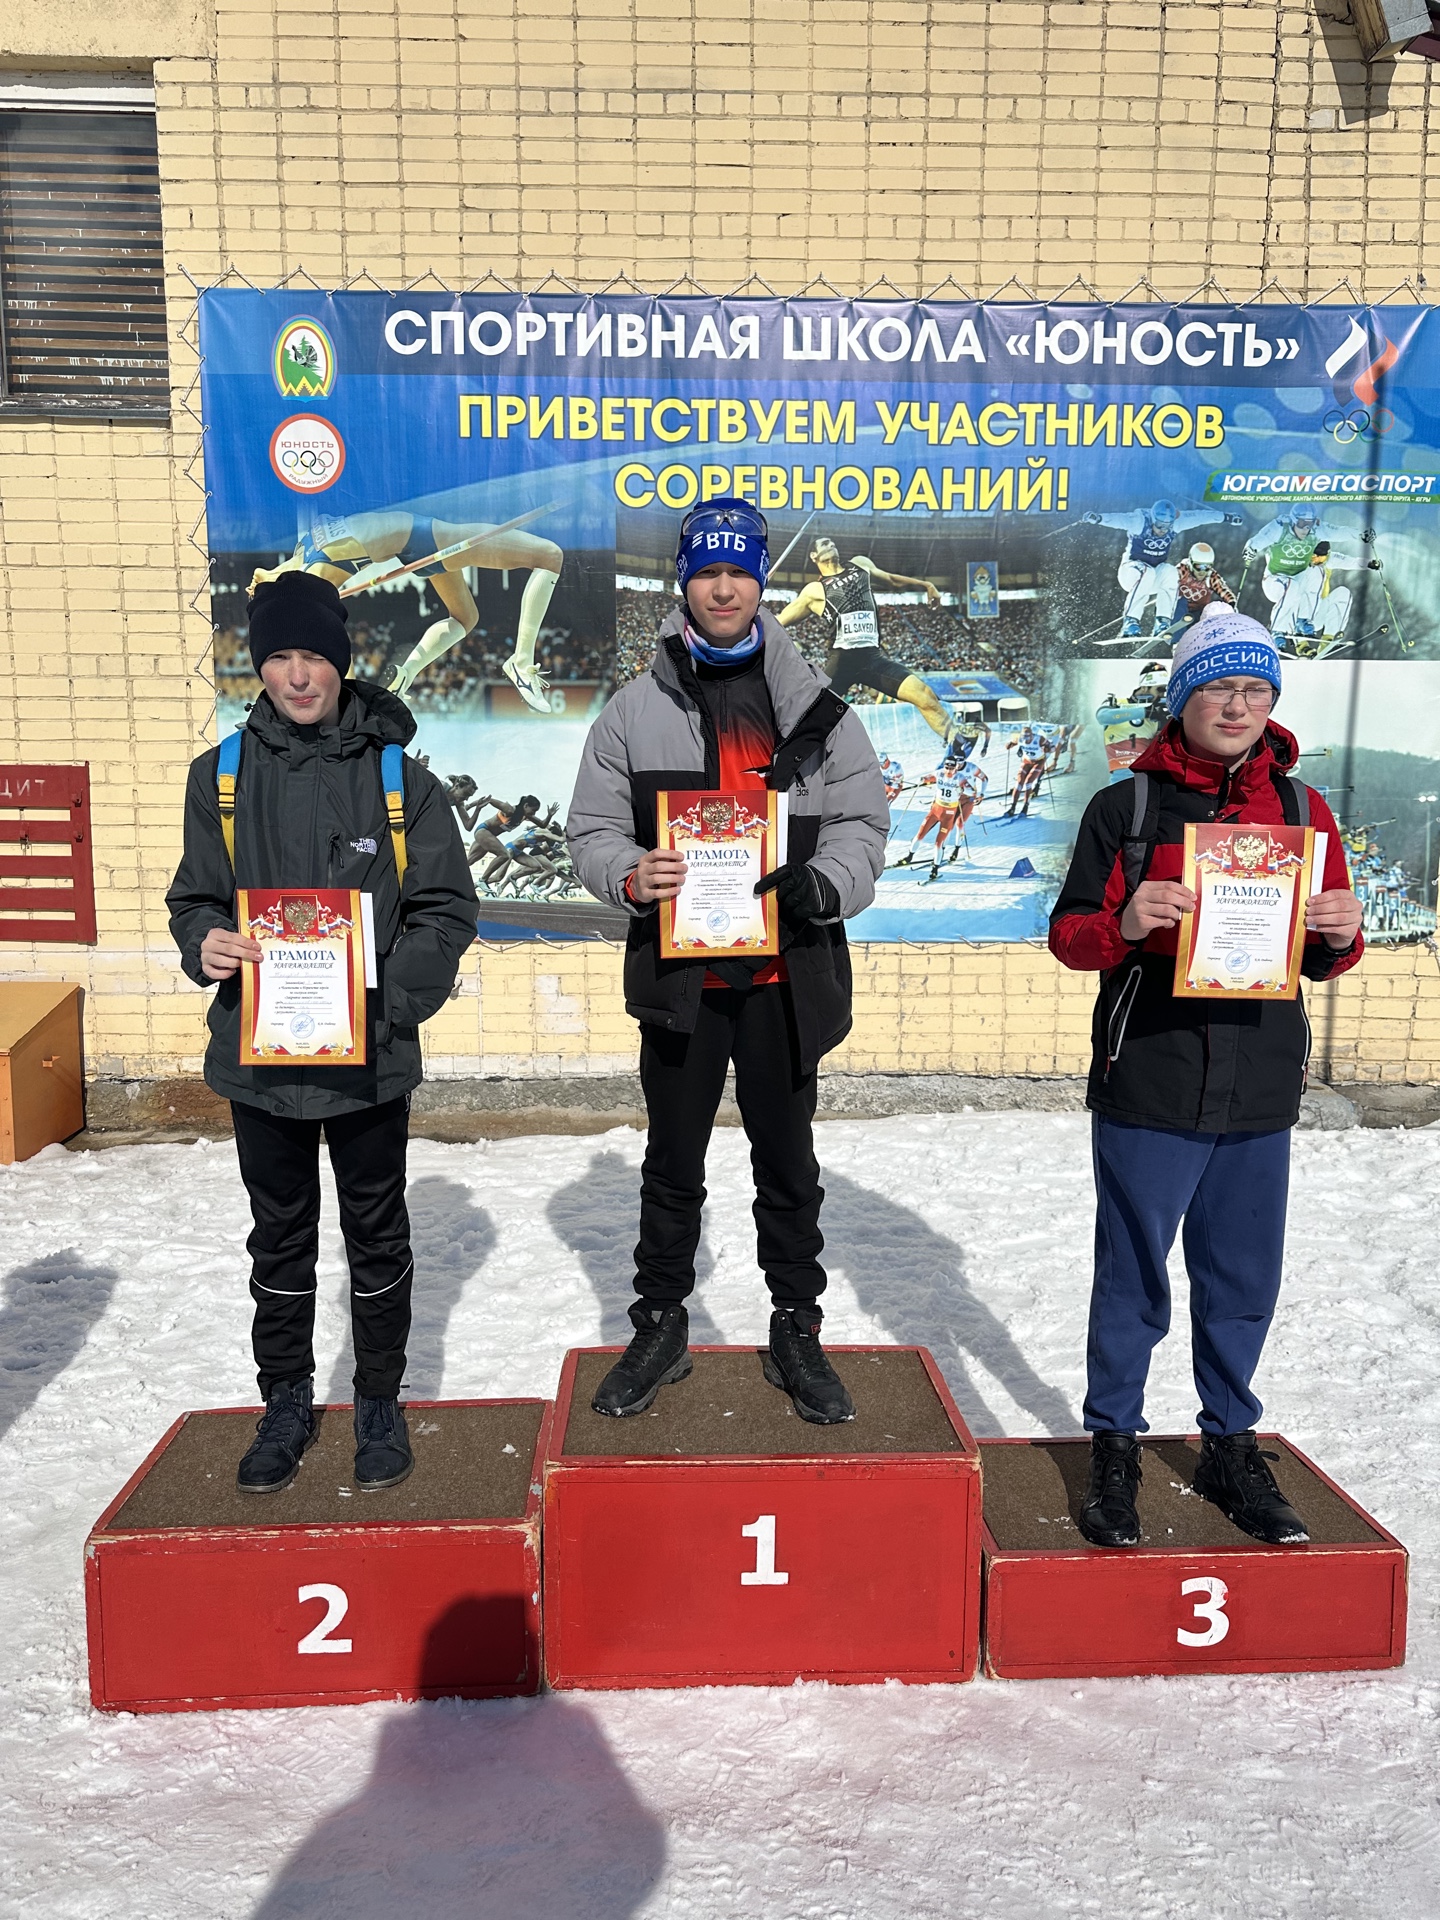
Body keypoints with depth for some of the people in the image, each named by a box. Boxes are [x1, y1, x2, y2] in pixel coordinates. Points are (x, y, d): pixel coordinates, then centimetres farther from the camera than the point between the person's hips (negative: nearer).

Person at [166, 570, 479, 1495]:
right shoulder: (223, 776, 3)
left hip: (371, 1055, -2)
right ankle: (288, 1401, 33)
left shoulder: (399, 776, -3)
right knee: (280, 1237, 15)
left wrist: (391, 1001, -18)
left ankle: (380, 1401, 30)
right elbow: (195, 897, 7)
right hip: (259, 1053, 2)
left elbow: (446, 910, -5)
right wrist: (207, 943, -16)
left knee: (377, 1235, 12)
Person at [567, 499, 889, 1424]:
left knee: (789, 1165, 12)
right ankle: (661, 1326, 29)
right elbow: (593, 827, 5)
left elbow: (862, 820, 3)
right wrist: (629, 874, -17)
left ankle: (798, 1332, 28)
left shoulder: (816, 706, 4)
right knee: (673, 1166, 13)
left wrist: (822, 884, -17)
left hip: (786, 974, 0)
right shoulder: (637, 708, 5)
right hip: (678, 974, 0)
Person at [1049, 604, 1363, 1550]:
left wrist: (1341, 934, -9)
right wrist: (1125, 922, -22)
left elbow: (1324, 960, 14)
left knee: (1244, 1284, 14)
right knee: (1133, 1281, 7)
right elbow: (1070, 935, -1)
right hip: (1147, 1090, -3)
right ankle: (1115, 1449, 24)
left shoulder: (1303, 809, 10)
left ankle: (1230, 1446, 32)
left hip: (1261, 1093, 3)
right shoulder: (1127, 806, 0)